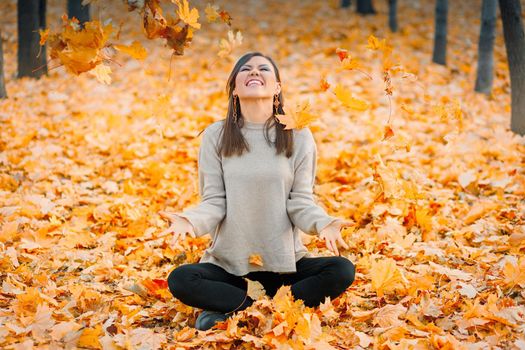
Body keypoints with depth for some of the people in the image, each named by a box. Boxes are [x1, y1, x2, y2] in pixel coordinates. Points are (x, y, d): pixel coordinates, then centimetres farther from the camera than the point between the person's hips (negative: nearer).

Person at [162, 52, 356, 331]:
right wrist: (190, 220, -25)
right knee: (180, 280, -28)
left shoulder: (298, 136, 0)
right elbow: (214, 202, -3)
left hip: (285, 262, 1)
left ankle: (228, 310, -21)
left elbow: (301, 201, -2)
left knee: (342, 271, -24)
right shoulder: (215, 136, 1)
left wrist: (324, 223, -24)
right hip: (229, 263, -1)